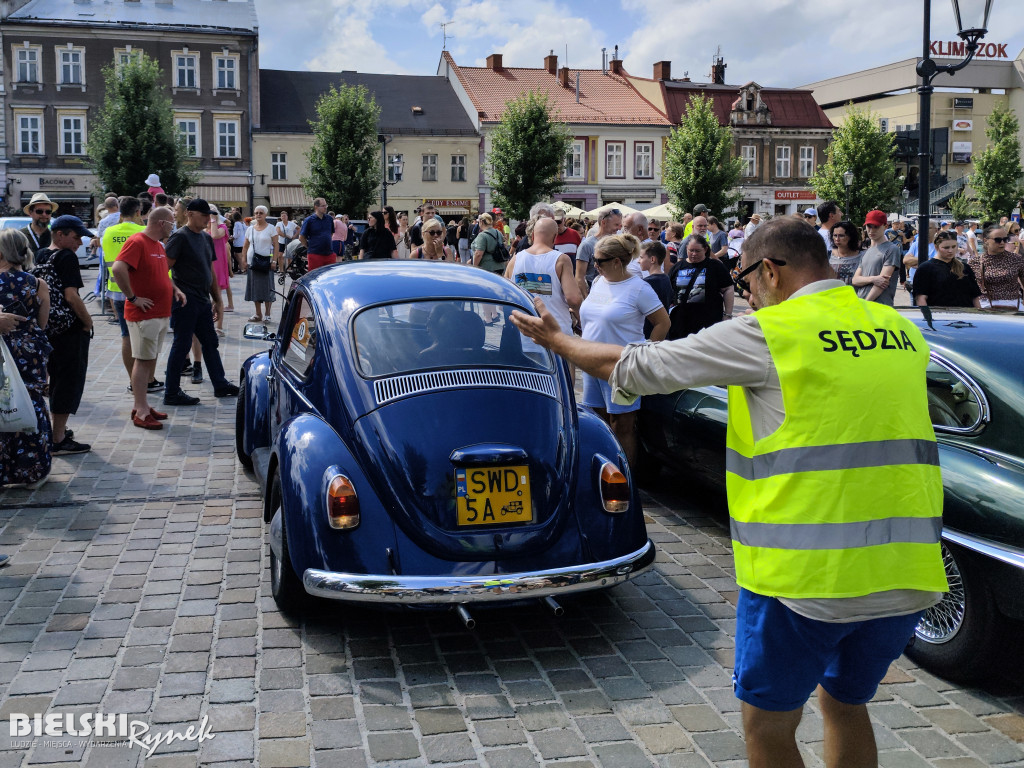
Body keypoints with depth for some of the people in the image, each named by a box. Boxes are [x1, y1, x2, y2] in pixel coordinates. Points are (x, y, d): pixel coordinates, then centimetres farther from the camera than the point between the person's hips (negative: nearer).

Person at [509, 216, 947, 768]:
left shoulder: (765, 333, -9)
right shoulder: (902, 332, 9)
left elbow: (637, 368, -1)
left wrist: (556, 339, 16)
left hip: (807, 575, -6)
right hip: (907, 573, 7)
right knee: (846, 705, 26)